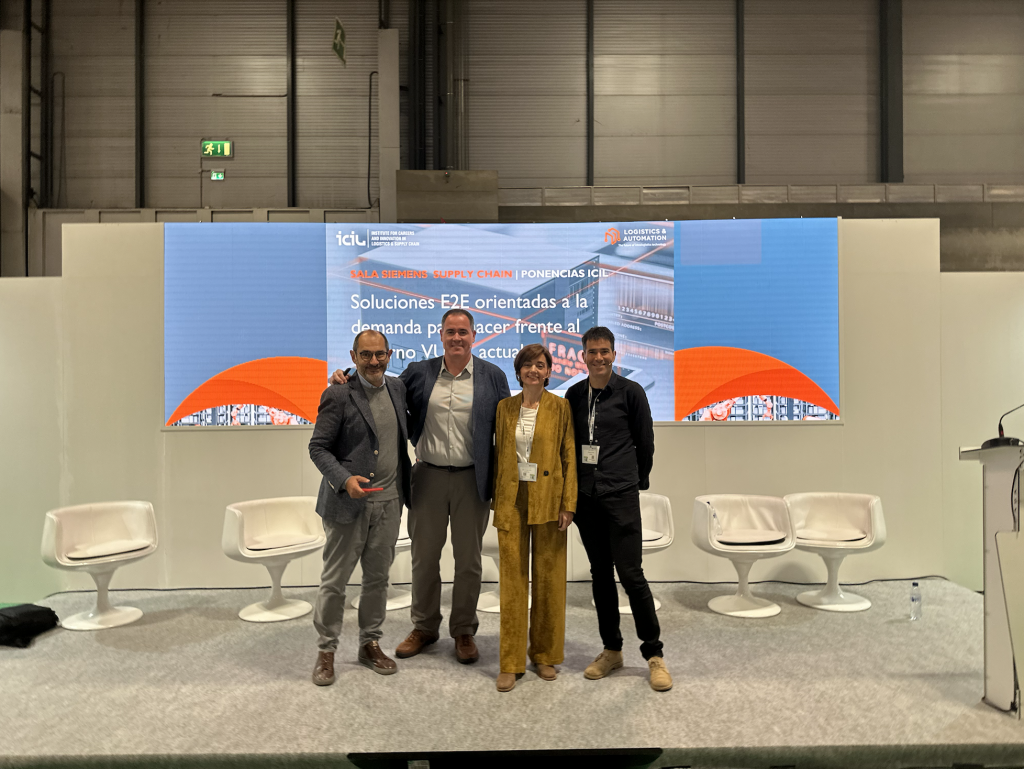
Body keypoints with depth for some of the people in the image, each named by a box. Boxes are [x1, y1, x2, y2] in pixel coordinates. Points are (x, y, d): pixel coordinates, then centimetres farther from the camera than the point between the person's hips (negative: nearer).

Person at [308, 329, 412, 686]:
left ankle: (370, 643, 31)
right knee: (335, 580, 5)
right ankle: (326, 650, 23)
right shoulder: (338, 395, -11)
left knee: (378, 577, 15)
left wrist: (409, 471, 14)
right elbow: (318, 447, -10)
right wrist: (344, 479, -23)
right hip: (349, 501, -5)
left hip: (389, 501, 5)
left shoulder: (397, 388, 7)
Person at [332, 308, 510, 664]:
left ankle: (464, 631, 29)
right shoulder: (418, 372, 3)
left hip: (473, 480, -1)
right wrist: (346, 381, -7)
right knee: (424, 557, 13)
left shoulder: (493, 376, 0)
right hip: (428, 477, 2)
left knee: (468, 560, 11)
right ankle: (424, 628, 32)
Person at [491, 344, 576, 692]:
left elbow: (569, 457, -1)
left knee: (548, 578, 7)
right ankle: (511, 662, 13)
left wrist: (568, 504, -7)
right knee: (512, 578, 3)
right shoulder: (505, 407, 8)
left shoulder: (560, 407, 1)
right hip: (511, 500, 2)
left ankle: (545, 655, 24)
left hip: (547, 500, -1)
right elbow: (498, 455, 11)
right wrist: (496, 501, 7)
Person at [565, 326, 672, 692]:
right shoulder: (574, 395, 9)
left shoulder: (630, 392, -2)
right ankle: (611, 650, 24)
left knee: (631, 573, -5)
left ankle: (654, 654, 10)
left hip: (620, 496, -4)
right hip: (586, 497, 4)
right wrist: (573, 485, 14)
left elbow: (645, 442, 4)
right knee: (601, 575, 12)